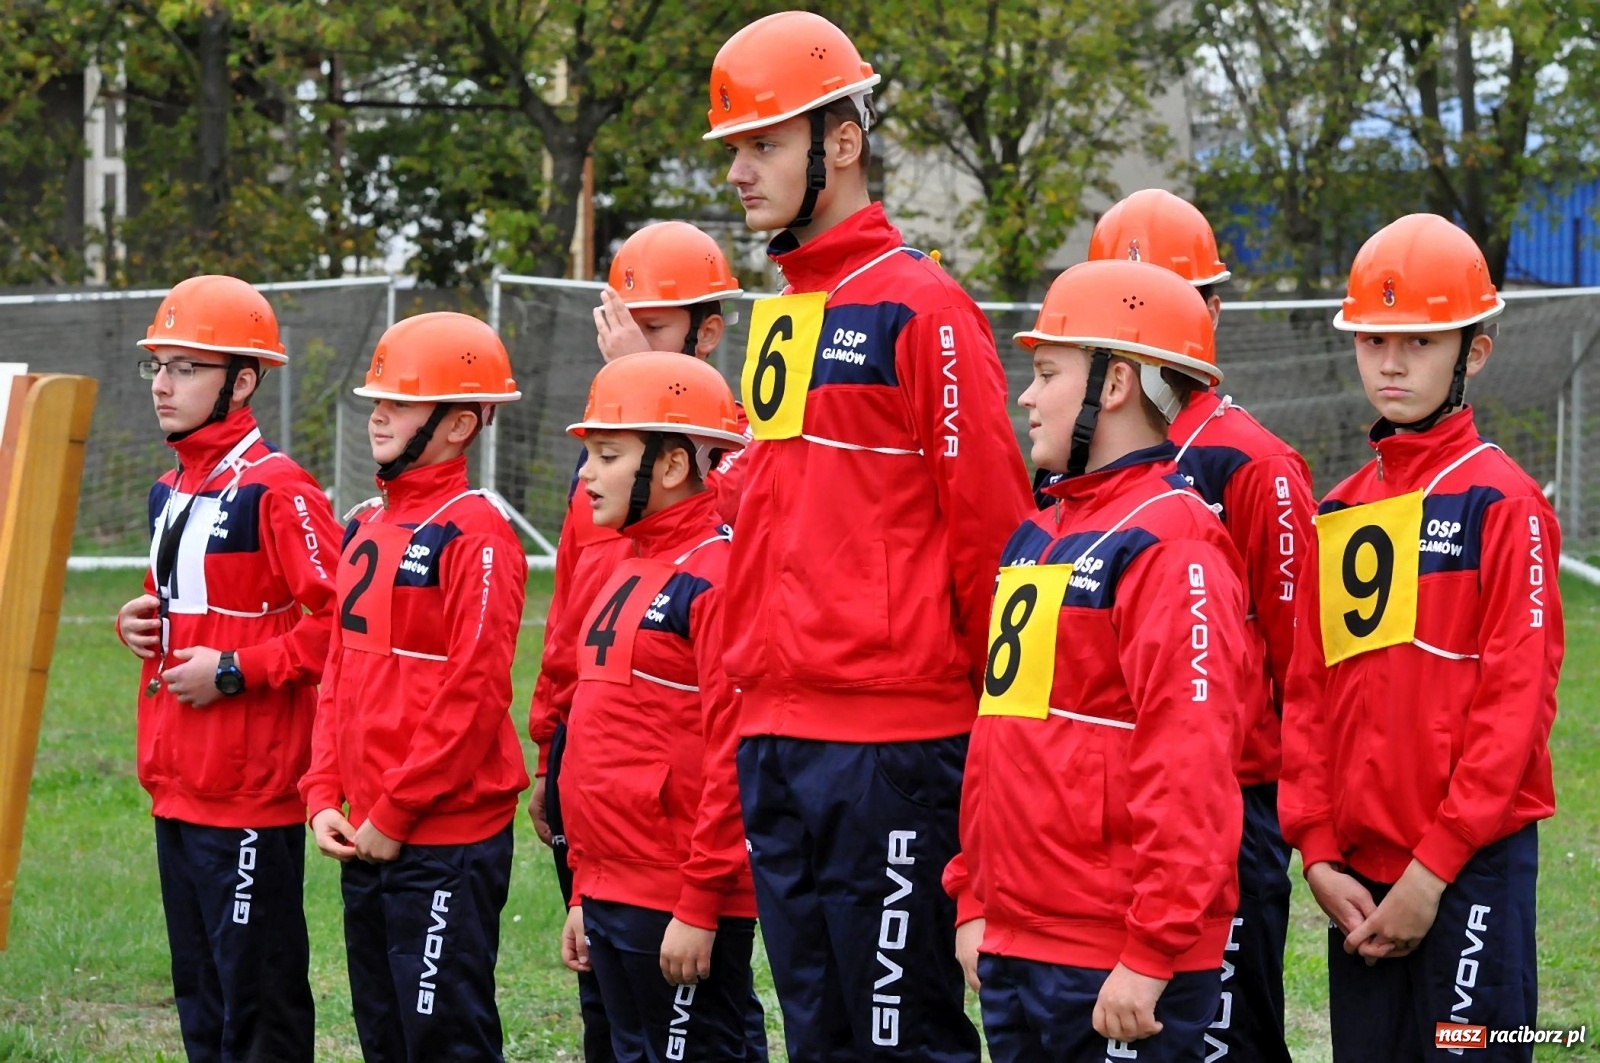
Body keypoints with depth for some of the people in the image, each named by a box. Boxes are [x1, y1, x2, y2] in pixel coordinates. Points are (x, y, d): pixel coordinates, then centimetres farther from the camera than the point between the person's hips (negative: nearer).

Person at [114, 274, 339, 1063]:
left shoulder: (276, 490, -14)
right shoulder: (170, 489, 15)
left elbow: (340, 618, -20)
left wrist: (235, 671, -19)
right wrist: (140, 623, 8)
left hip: (249, 791, -9)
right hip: (175, 784, 9)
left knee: (258, 996, -5)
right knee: (199, 991, 14)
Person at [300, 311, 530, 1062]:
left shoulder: (475, 534, -13)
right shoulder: (365, 527, 13)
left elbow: (474, 693, -17)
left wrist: (396, 814, -15)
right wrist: (324, 796, 6)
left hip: (445, 839, -8)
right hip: (366, 837, 9)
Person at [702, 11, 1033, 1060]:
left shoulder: (921, 310, -10)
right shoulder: (780, 315, 16)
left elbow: (990, 526, -10)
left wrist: (998, 712, -7)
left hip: (891, 745, -8)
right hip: (776, 736, 8)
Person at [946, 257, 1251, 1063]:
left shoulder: (1170, 542, -12)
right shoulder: (1036, 537, 16)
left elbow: (1187, 764, -18)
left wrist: (1151, 953, -20)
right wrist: (974, 899, 17)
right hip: (1015, 945, 9)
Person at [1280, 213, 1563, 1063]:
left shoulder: (1500, 502, -6)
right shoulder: (1338, 515, 12)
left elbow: (1518, 703, -11)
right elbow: (1308, 696, 12)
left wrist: (1433, 871, -13)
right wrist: (1319, 856, 1)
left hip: (1473, 865, -6)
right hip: (1358, 873, 6)